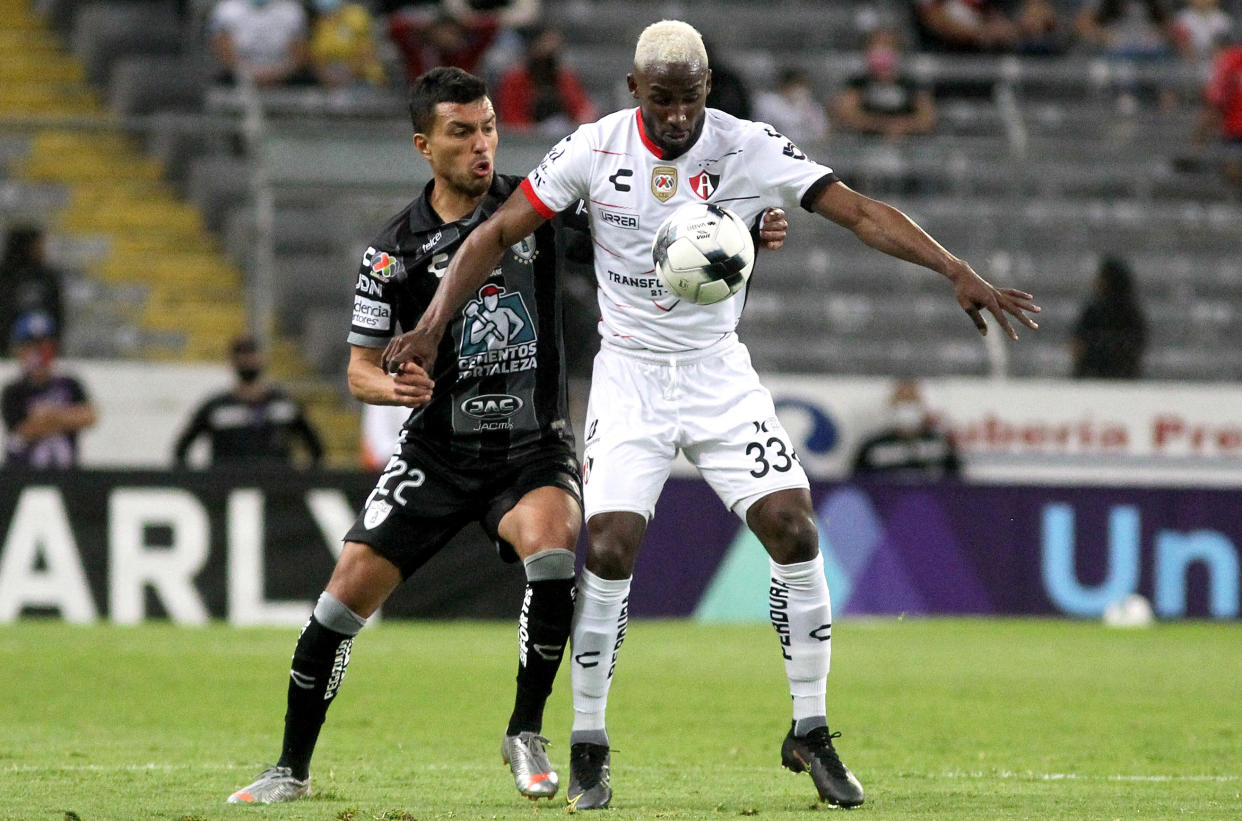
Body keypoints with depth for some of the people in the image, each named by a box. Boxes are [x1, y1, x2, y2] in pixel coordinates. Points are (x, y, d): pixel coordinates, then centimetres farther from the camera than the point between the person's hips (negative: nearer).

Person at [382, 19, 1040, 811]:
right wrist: (433, 324, -11)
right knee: (610, 552, -13)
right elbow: (498, 234, -2)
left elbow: (860, 211, -16)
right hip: (630, 377, -1)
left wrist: (959, 273, -26)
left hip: (719, 373, 1)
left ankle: (810, 732, 3)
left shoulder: (749, 148, -11)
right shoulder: (595, 150, -9)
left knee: (795, 533, -12)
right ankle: (588, 747, 3)